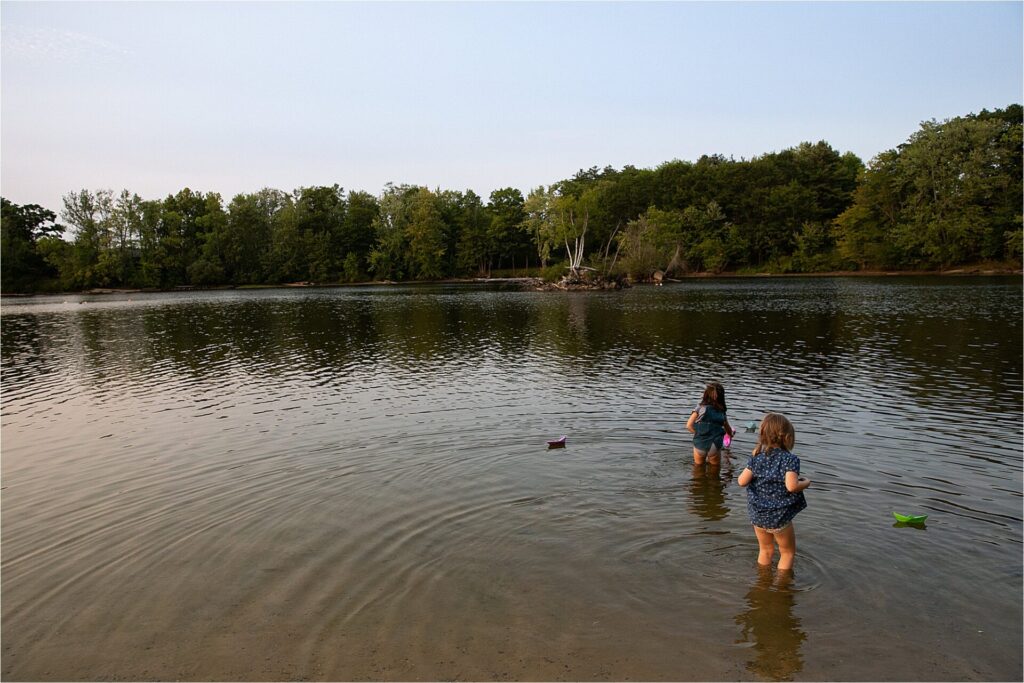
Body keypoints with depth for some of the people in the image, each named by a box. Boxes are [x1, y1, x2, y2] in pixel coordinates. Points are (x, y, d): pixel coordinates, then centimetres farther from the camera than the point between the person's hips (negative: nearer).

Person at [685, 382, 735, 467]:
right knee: (714, 466, 22)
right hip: (715, 445, 1)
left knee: (698, 466, 20)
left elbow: (689, 426, -6)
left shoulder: (700, 409, -1)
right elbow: (728, 430, 24)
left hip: (700, 443, -1)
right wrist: (731, 435, 46)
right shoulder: (722, 412, 7)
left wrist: (699, 434, 8)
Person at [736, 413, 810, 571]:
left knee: (765, 550, 24)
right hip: (779, 517, -5)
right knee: (788, 552, 18)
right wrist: (806, 482, -8)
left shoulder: (757, 457, -2)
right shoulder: (790, 459, -16)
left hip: (757, 515, 5)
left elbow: (741, 481, -4)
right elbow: (791, 486, -28)